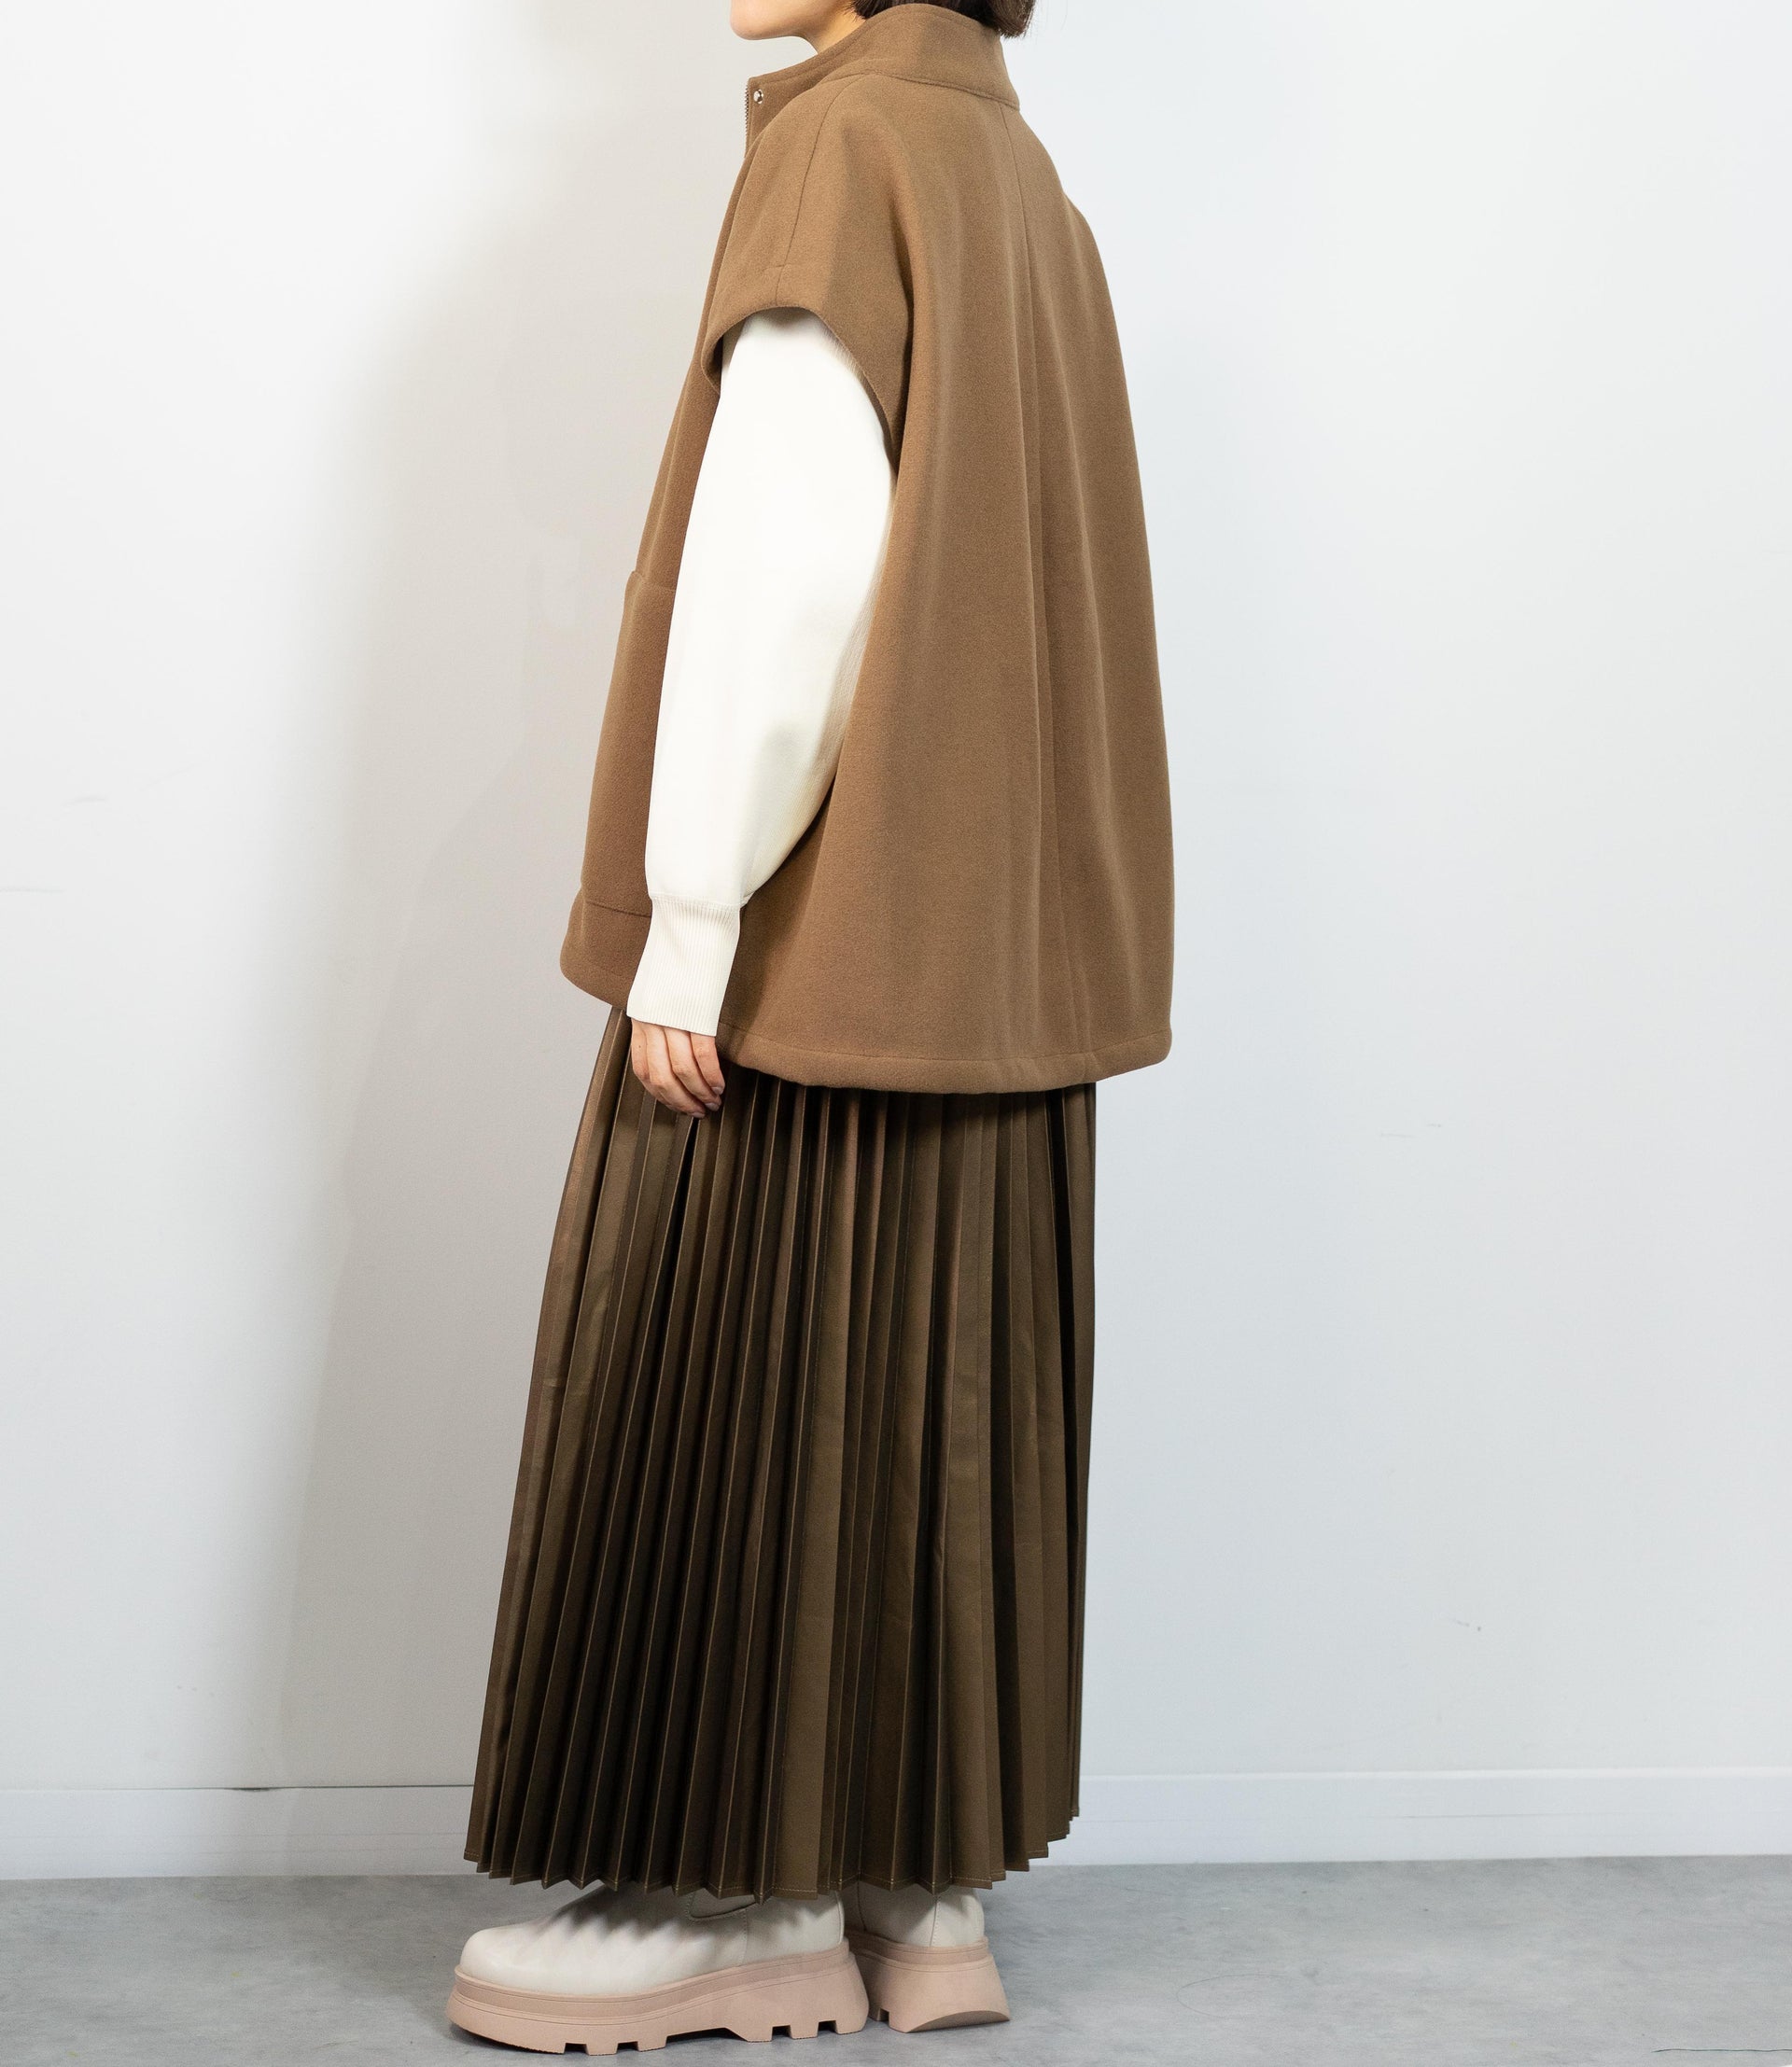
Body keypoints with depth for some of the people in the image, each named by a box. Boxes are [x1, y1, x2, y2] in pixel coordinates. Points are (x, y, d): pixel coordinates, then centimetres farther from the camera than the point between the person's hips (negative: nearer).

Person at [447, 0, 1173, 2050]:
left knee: (735, 1375, 1)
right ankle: (920, 1883, 19)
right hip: (992, 946, 8)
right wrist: (1004, 919, 16)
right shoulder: (1020, 183, 15)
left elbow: (783, 561, -18)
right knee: (934, 1394, 11)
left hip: (825, 932, -8)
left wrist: (688, 925, -17)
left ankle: (751, 1890, 12)